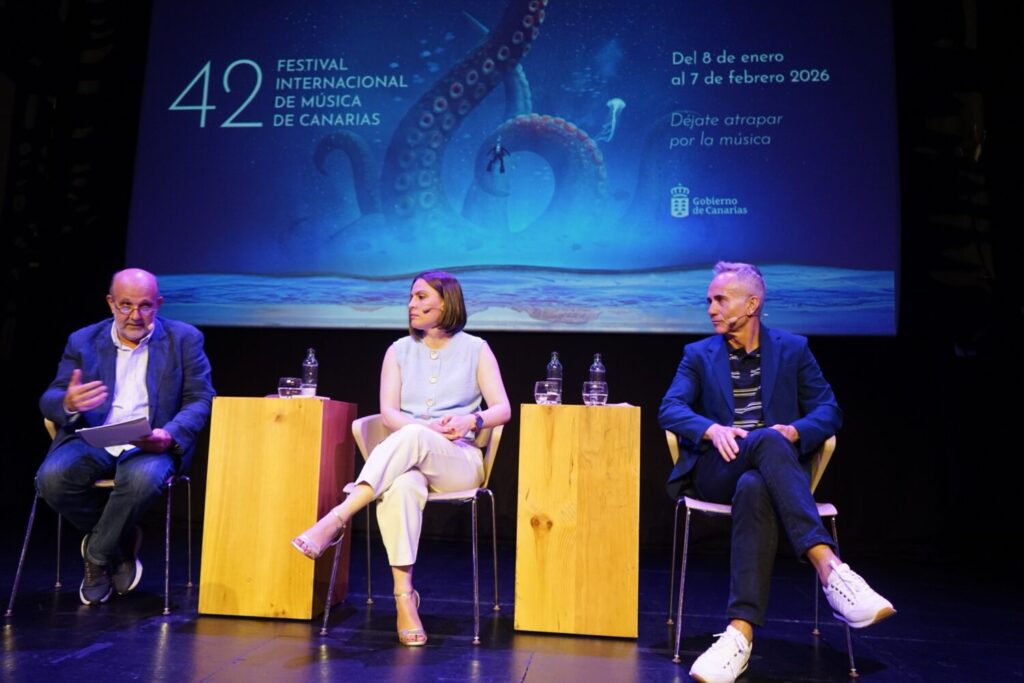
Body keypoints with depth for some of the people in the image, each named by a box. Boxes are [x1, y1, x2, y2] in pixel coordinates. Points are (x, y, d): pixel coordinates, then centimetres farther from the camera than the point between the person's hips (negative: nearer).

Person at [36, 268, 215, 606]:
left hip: (149, 445, -2)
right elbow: (49, 401, 5)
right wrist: (68, 403, -22)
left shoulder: (184, 339, 6)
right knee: (51, 477, -28)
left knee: (143, 479, -36)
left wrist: (169, 435, -21)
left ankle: (97, 555, -5)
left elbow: (200, 400, 0)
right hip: (91, 440, 3)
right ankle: (123, 540, 0)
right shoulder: (82, 341, 12)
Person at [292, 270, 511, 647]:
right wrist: (429, 426, -18)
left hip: (458, 462, -1)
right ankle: (404, 598, -36)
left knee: (411, 437, -37)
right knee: (401, 486, -38)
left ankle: (337, 519, -39)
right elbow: (388, 413, 1)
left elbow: (502, 410, 1)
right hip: (406, 459, 2)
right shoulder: (399, 350, 14)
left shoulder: (475, 349, 8)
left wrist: (470, 420, -21)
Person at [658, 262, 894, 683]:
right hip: (718, 470, 0)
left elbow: (828, 411, 8)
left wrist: (794, 431, -16)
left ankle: (741, 633, -48)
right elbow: (670, 409, 0)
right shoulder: (698, 355, 15)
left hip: (770, 468, 0)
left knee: (754, 489, -41)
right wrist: (711, 429, -22)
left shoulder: (793, 349, 15)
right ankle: (830, 569, -50)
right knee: (768, 441, -38)